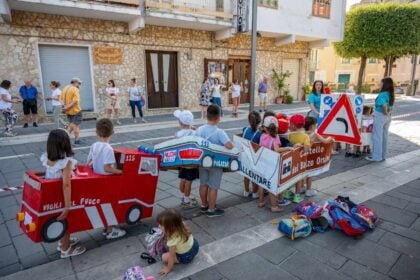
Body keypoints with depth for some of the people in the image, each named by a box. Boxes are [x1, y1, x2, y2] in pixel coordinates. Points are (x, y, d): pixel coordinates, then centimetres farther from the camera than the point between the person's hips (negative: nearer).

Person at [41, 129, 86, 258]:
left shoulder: (46, 158, -7)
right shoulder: (66, 162, -28)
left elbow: (48, 175, 4)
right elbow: (66, 185, -30)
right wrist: (67, 207, -26)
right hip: (61, 199, -6)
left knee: (60, 221, 28)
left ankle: (63, 242, 50)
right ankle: (65, 250, 37)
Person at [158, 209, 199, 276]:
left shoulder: (172, 239, -36)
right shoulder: (180, 225, -18)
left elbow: (171, 256, -25)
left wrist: (168, 269, -11)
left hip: (187, 256, -7)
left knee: (164, 257, -5)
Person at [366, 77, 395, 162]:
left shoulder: (382, 94, -20)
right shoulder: (390, 94, 6)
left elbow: (384, 105, -30)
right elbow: (390, 106, 6)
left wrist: (385, 113, -14)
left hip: (380, 116, -9)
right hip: (388, 117, 9)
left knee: (377, 137, 1)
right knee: (384, 137, 15)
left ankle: (376, 156, 7)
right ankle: (383, 156, 25)